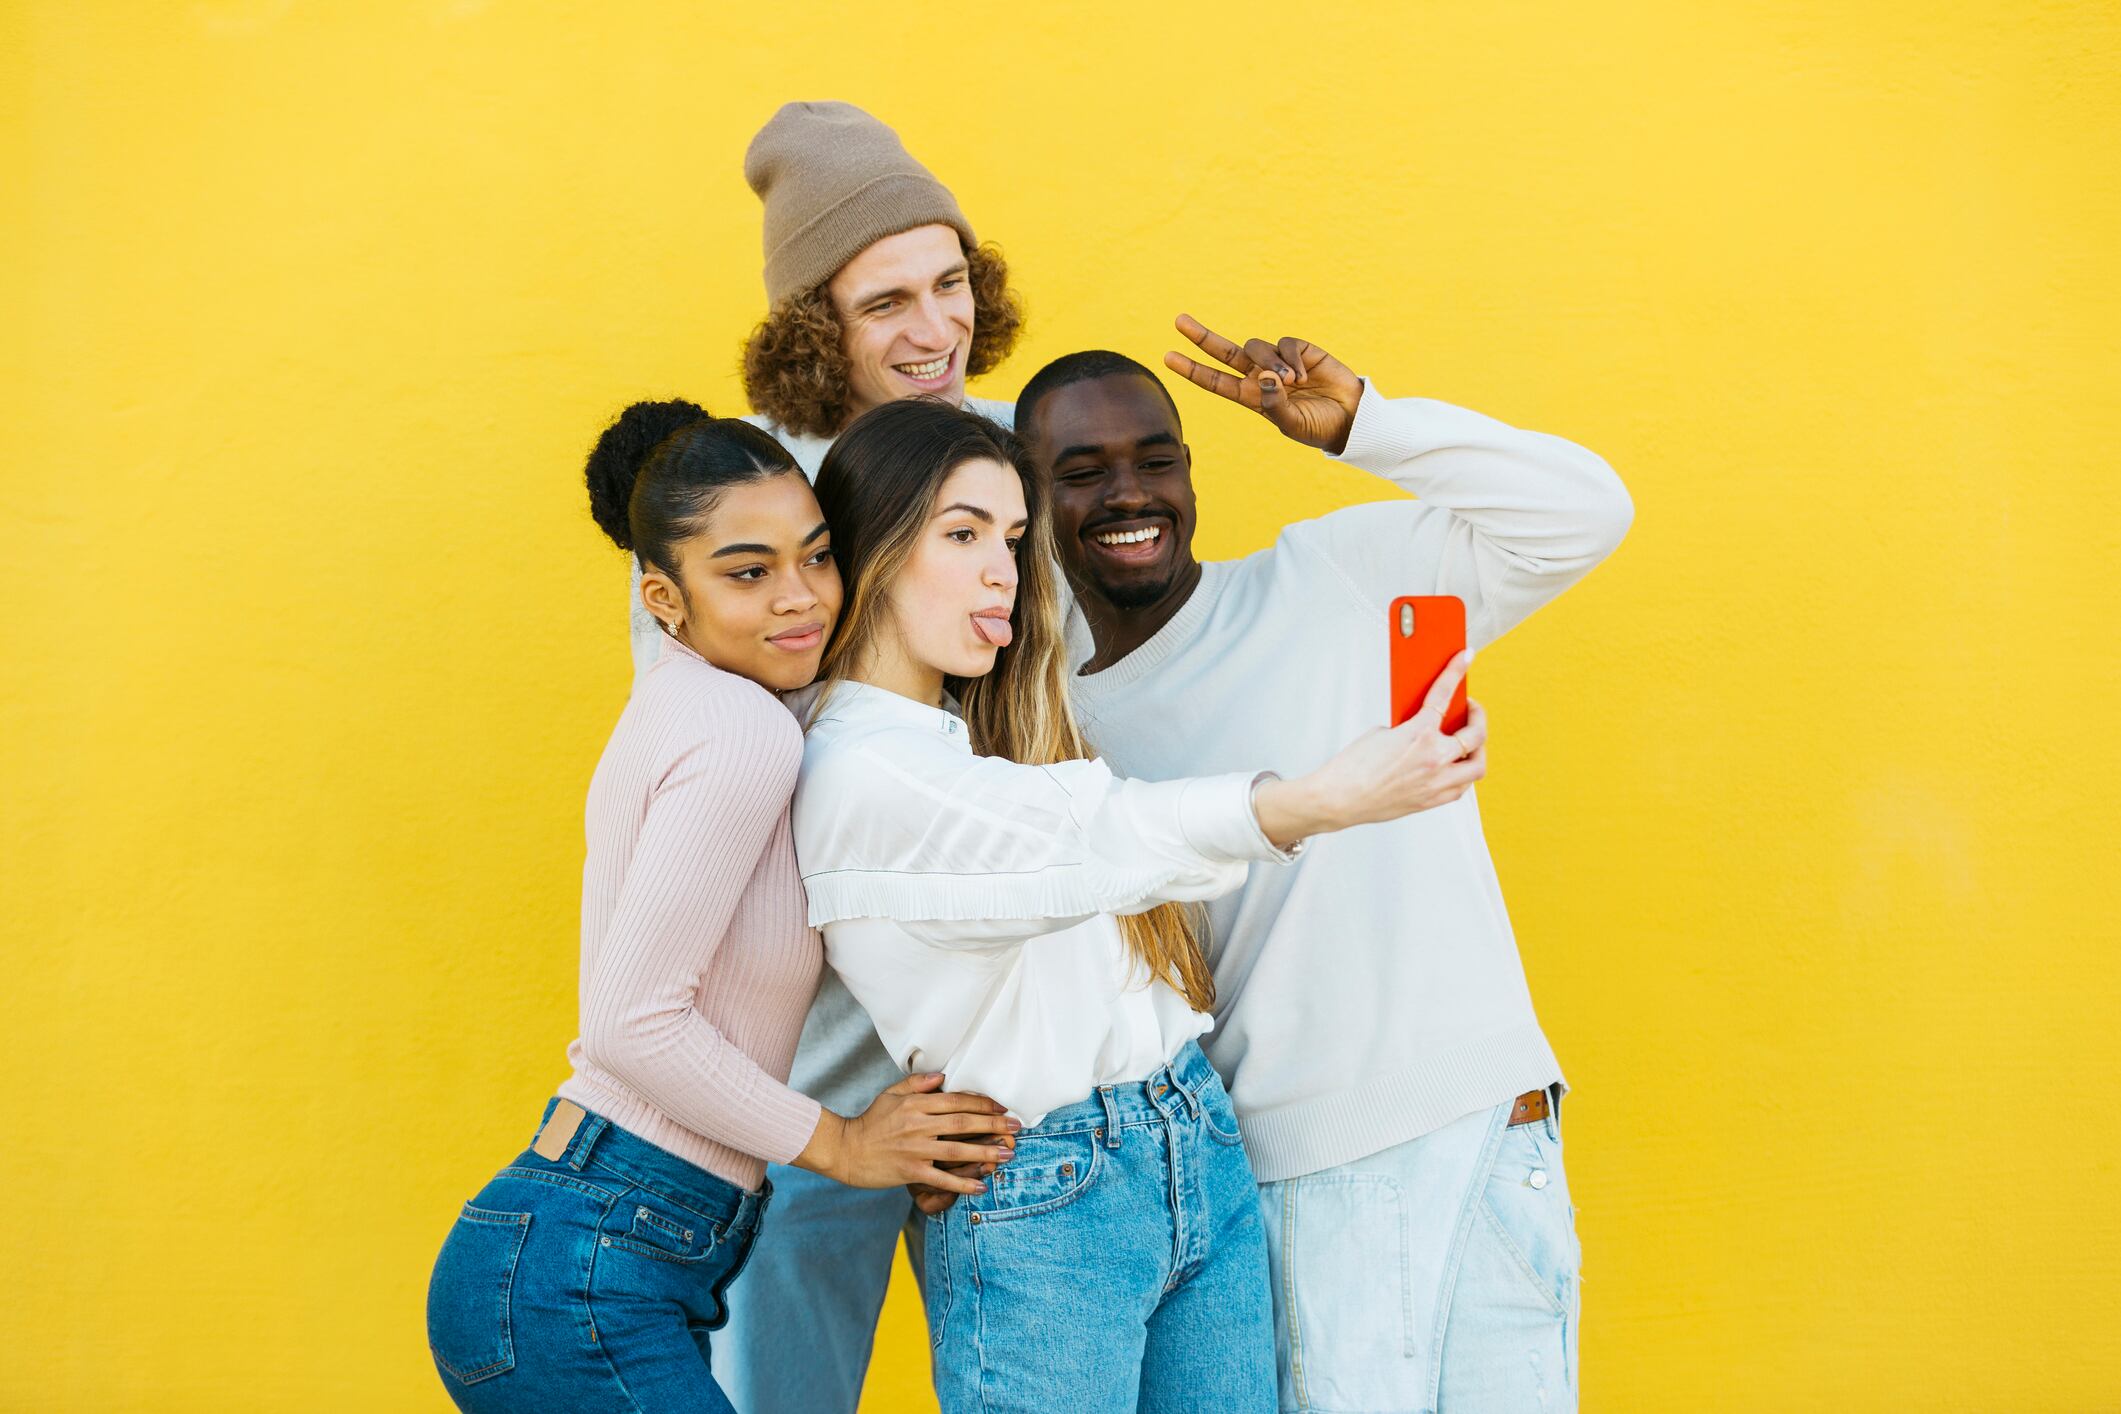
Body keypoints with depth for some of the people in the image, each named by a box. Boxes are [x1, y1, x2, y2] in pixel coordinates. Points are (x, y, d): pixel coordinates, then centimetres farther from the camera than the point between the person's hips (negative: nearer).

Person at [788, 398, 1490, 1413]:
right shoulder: (854, 773, -14)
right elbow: (1105, 839, -28)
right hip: (1039, 1207, -8)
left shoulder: (991, 729, 14)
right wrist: (1323, 800, -39)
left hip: (1203, 1155, 8)